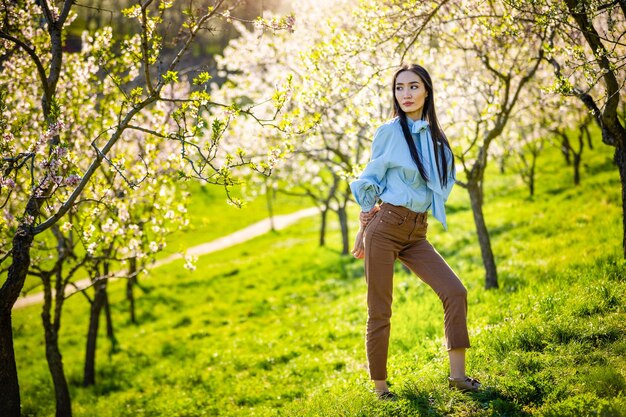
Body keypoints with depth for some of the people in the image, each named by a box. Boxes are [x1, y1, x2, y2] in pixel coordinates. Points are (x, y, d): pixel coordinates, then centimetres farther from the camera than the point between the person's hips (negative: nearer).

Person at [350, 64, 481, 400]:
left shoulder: (435, 137, 10)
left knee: (455, 292, -8)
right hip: (384, 227, -5)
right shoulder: (390, 132, -3)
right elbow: (370, 180, 3)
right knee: (380, 310, -2)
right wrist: (363, 228, 6)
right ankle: (379, 386, 11)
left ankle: (457, 374, -2)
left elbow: (444, 182, 22)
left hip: (416, 234, 5)